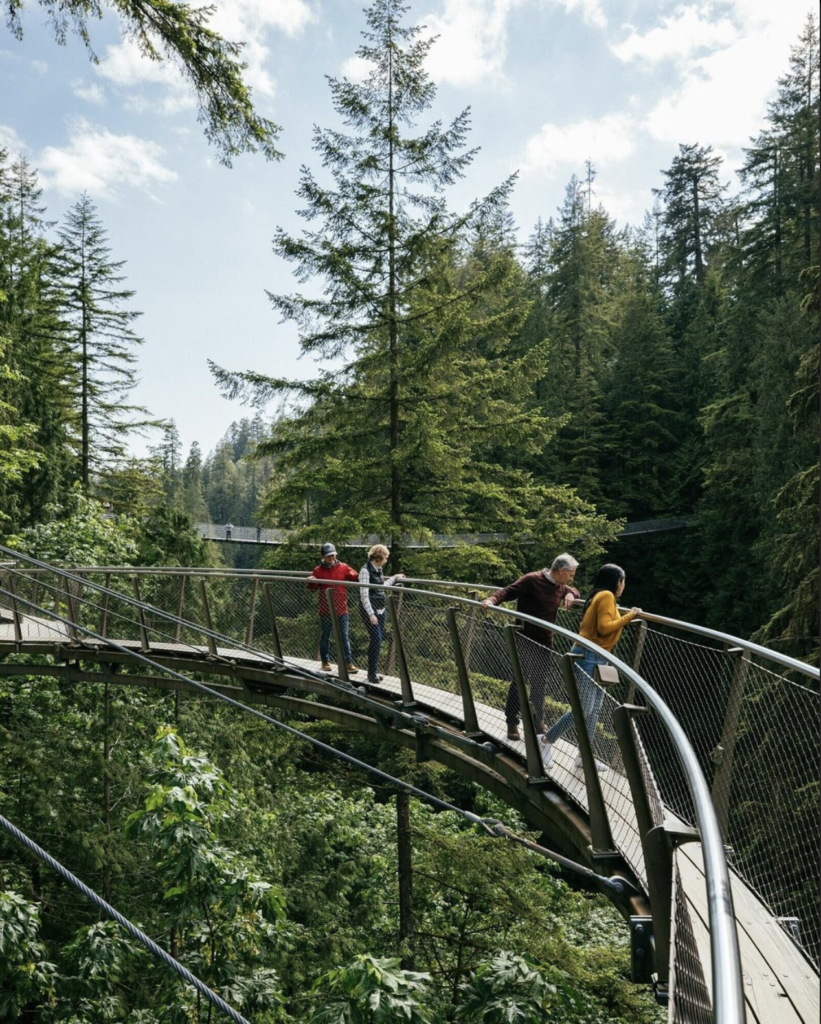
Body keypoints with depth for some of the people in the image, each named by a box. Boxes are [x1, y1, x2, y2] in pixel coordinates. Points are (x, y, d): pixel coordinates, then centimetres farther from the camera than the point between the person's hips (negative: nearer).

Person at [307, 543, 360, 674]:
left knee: (344, 637, 3)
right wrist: (311, 581, -20)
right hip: (325, 610, 0)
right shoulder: (318, 570, 1)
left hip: (341, 609, 0)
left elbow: (355, 577, -3)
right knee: (325, 637, 10)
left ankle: (348, 662, 6)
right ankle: (325, 662, 21)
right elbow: (313, 588, 0)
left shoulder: (343, 568, 3)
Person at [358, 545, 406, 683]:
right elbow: (364, 595, -17)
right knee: (376, 639, -10)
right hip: (370, 610, -8)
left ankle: (374, 670, 20)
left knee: (378, 640, 10)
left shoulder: (378, 569, 10)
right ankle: (372, 674, -2)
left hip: (380, 610, 8)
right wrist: (371, 614, -20)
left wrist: (395, 577, 30)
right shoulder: (366, 570, -14)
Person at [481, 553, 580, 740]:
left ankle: (537, 721, 29)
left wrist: (570, 594, 2)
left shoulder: (561, 587, 7)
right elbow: (508, 592, -19)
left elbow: (574, 591, 27)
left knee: (540, 684, 15)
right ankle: (512, 723, 13)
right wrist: (492, 600, -38)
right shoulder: (532, 580, -17)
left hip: (545, 643, 7)